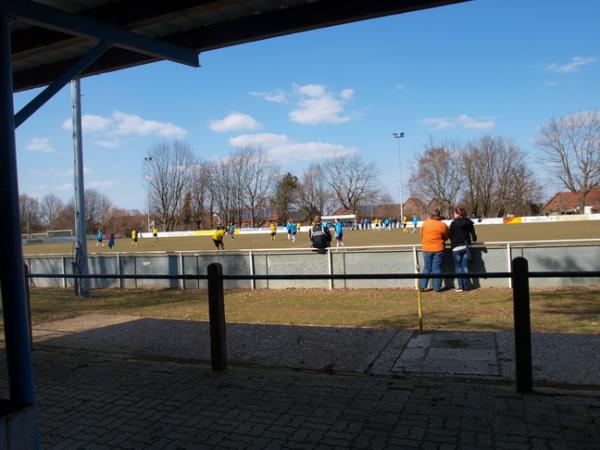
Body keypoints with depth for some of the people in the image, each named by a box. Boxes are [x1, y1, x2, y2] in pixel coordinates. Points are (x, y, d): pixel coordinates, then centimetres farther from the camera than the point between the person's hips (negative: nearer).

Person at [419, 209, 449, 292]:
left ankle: (423, 285, 7)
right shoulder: (443, 225, -6)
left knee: (426, 267, 11)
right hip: (438, 249, -2)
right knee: (437, 268, 4)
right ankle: (437, 287, 5)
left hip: (426, 249, 2)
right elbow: (446, 237, 5)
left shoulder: (425, 223, -3)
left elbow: (421, 235, 6)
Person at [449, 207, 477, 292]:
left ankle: (461, 286, 1)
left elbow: (451, 235, -5)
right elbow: (473, 233, 7)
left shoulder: (454, 223, -10)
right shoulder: (468, 222, 4)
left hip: (456, 247, -4)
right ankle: (465, 286, 10)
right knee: (465, 266, 9)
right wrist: (473, 239, 28)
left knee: (458, 267, 3)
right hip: (466, 246, 5)